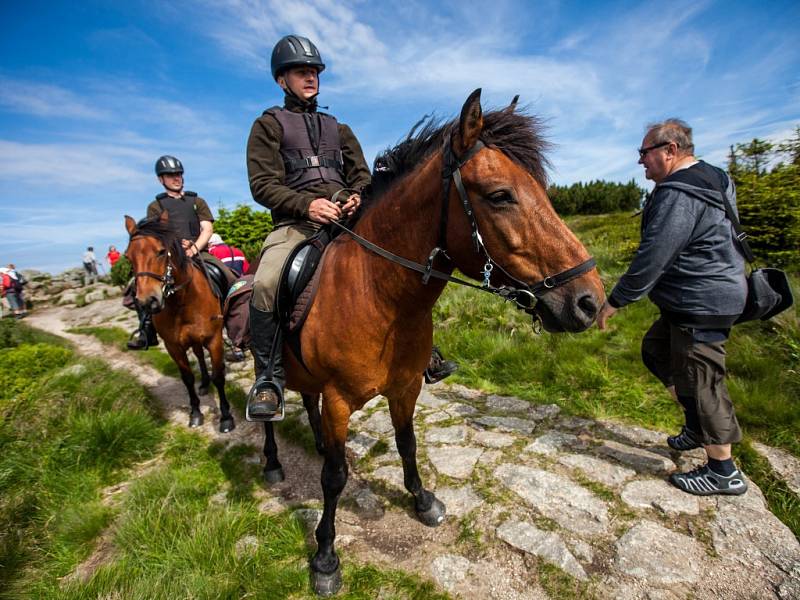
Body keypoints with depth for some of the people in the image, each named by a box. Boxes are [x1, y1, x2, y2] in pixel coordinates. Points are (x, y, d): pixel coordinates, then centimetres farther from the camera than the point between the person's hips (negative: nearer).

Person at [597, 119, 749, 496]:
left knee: (698, 382, 0)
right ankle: (698, 425, 32)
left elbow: (652, 258, -25)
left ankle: (723, 471, 18)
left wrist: (615, 301, -17)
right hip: (717, 295, 11)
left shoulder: (678, 194, -22)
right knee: (656, 351, 21)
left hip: (701, 306, -11)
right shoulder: (711, 180, 13)